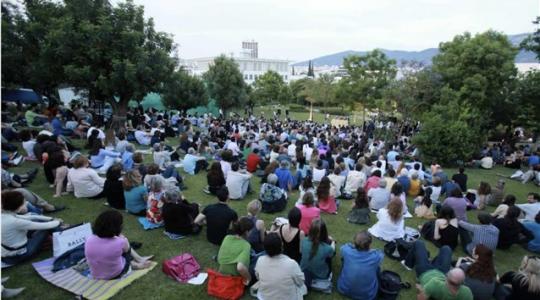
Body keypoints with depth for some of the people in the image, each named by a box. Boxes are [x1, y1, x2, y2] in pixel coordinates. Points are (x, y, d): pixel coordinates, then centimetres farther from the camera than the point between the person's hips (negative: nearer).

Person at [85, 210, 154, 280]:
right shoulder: (119, 242, -31)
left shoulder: (89, 240, -20)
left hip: (96, 276, 4)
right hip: (116, 275, -4)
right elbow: (127, 248, -6)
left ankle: (140, 259, 33)